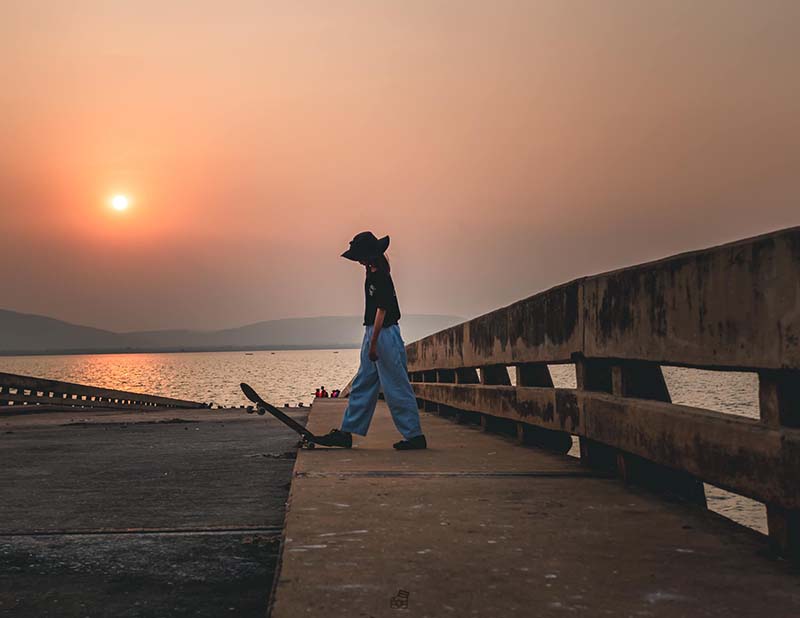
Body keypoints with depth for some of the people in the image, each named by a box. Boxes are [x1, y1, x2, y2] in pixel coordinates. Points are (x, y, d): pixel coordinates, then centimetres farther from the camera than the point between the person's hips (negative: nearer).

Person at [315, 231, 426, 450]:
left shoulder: (380, 278, -19)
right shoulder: (373, 270, 6)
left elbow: (381, 311, -22)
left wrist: (373, 344, -22)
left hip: (384, 335, -10)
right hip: (372, 333, 10)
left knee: (396, 388, -4)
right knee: (362, 386, 11)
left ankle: (414, 436, 4)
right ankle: (346, 434, 15)